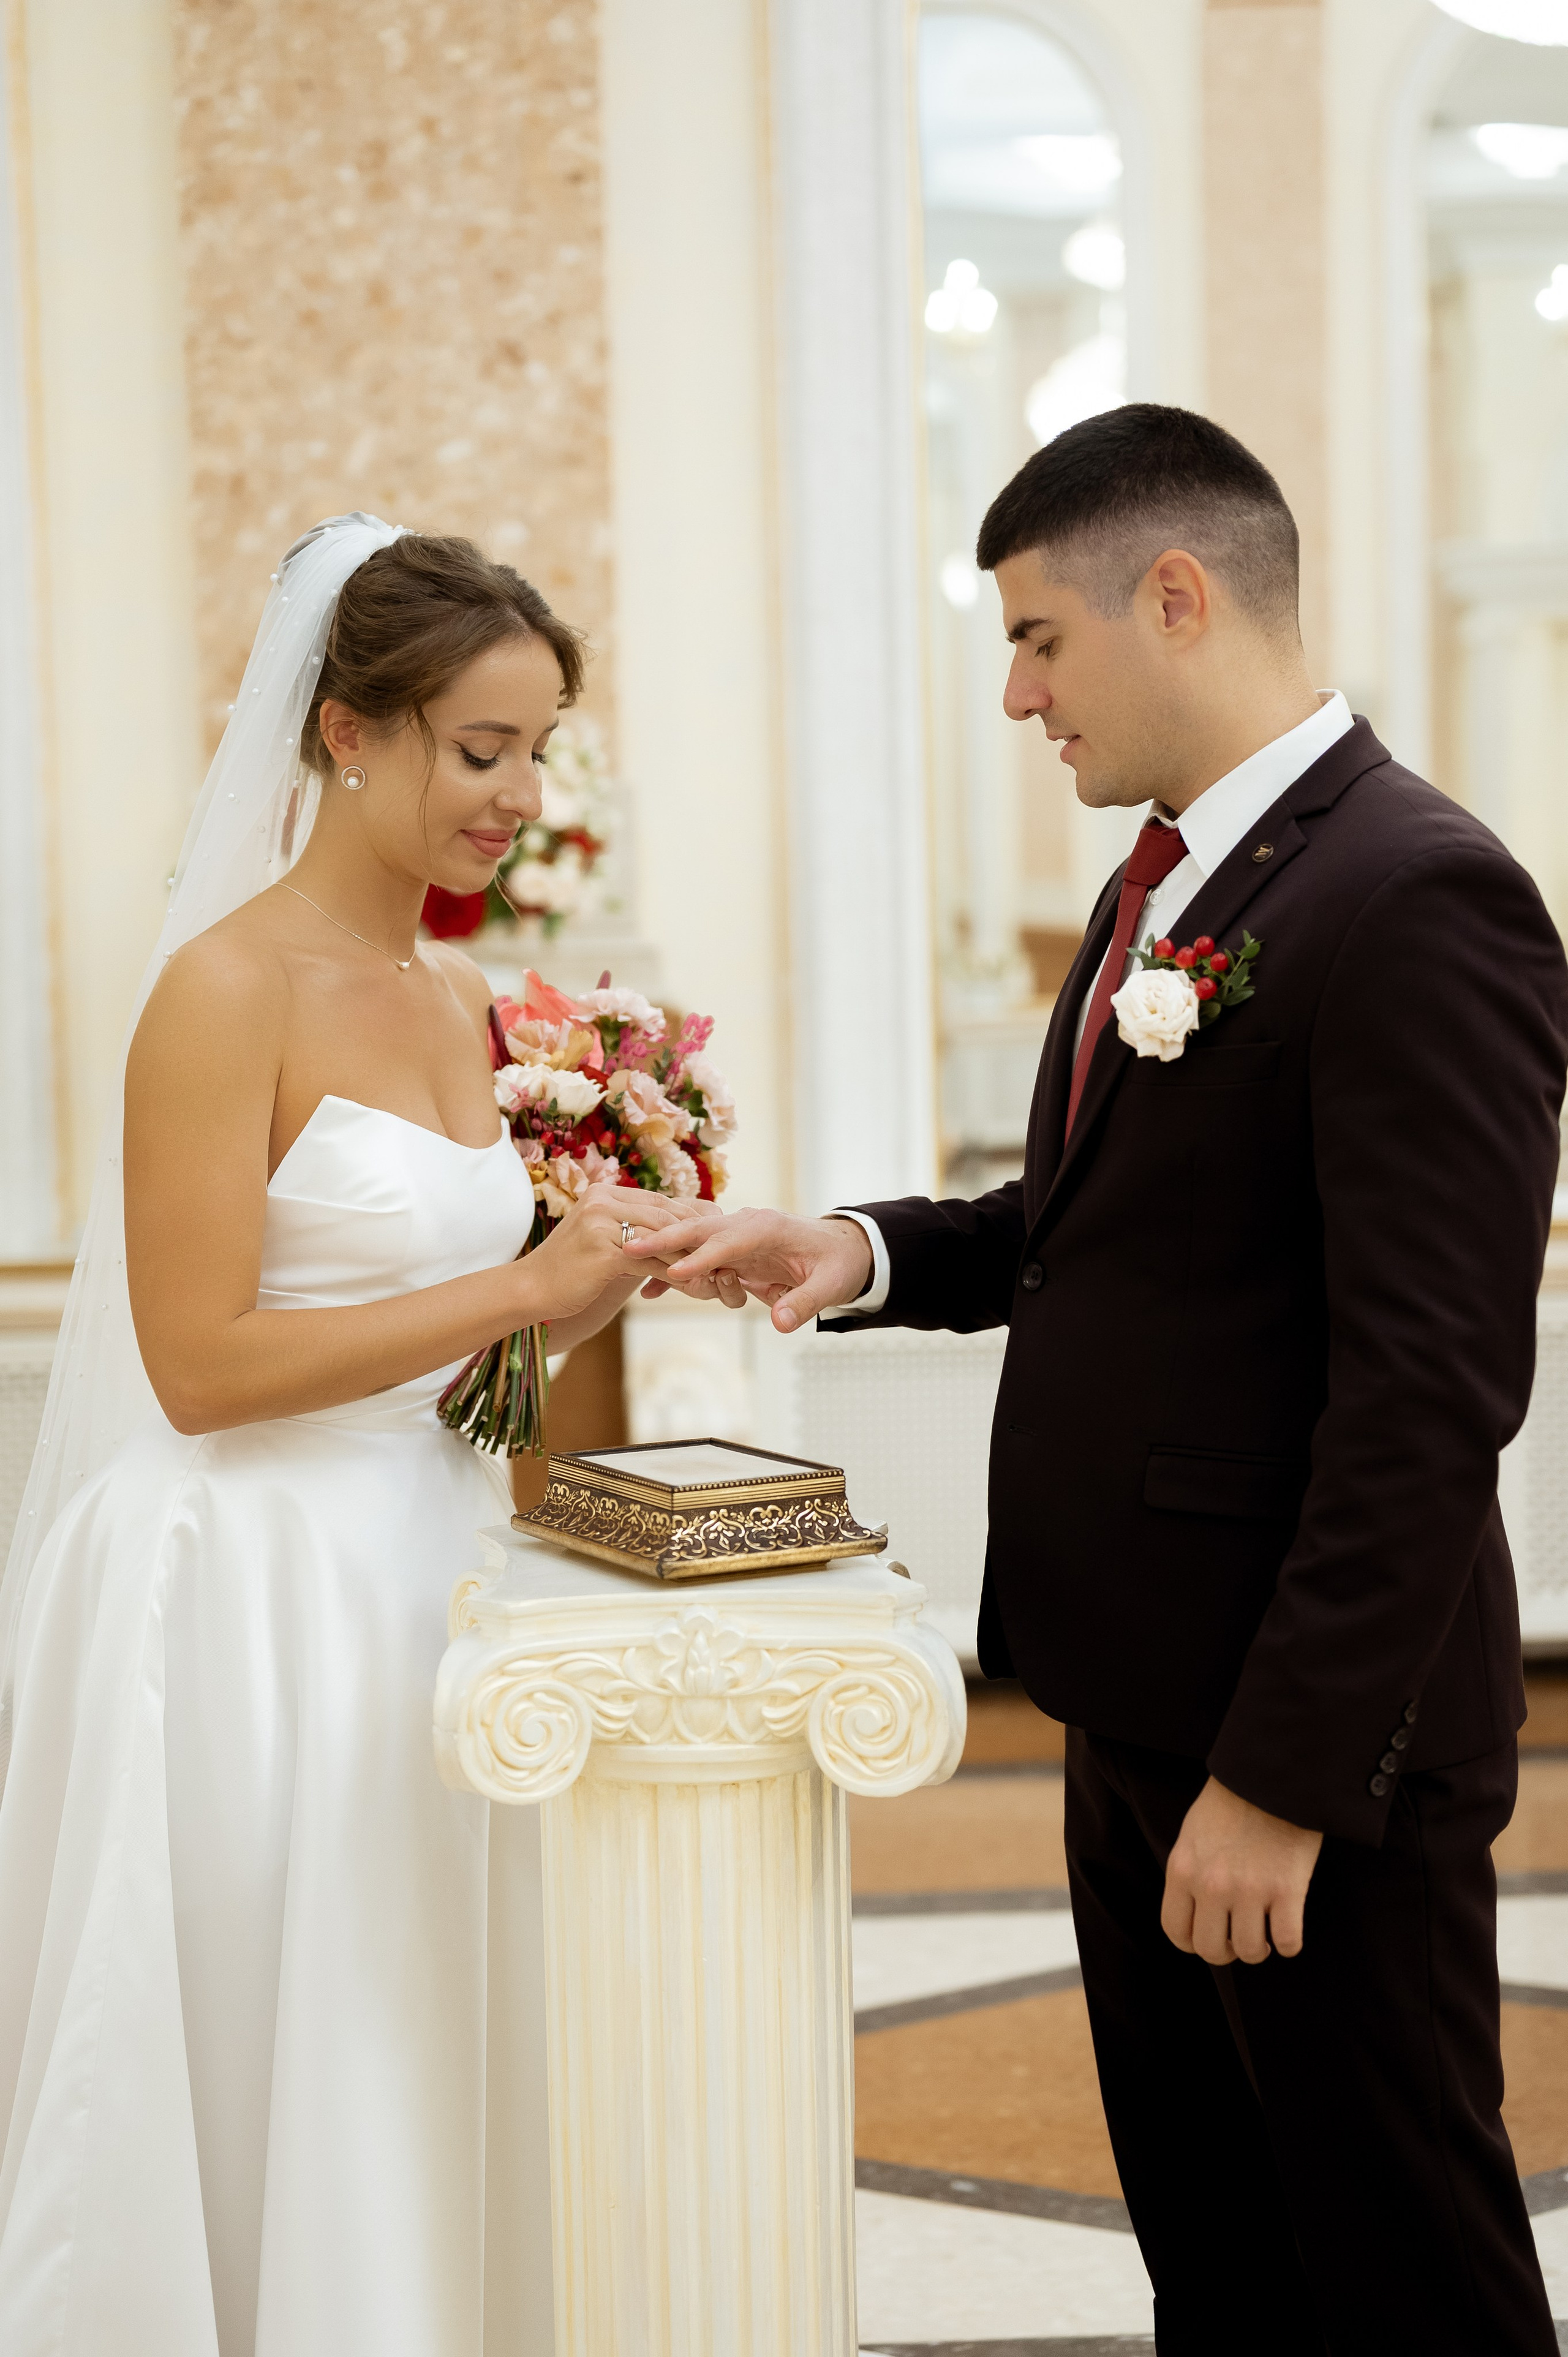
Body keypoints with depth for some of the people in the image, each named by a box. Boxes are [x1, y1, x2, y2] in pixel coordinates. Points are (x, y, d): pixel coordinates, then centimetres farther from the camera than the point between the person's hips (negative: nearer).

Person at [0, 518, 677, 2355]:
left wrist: (578, 1296, 4)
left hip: (432, 1569, 8)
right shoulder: (228, 990, -13)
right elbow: (200, 1362, -18)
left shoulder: (459, 997, 11)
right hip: (262, 1600, -8)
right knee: (264, 2087, 4)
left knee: (421, 2083, 14)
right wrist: (515, 1292, -18)